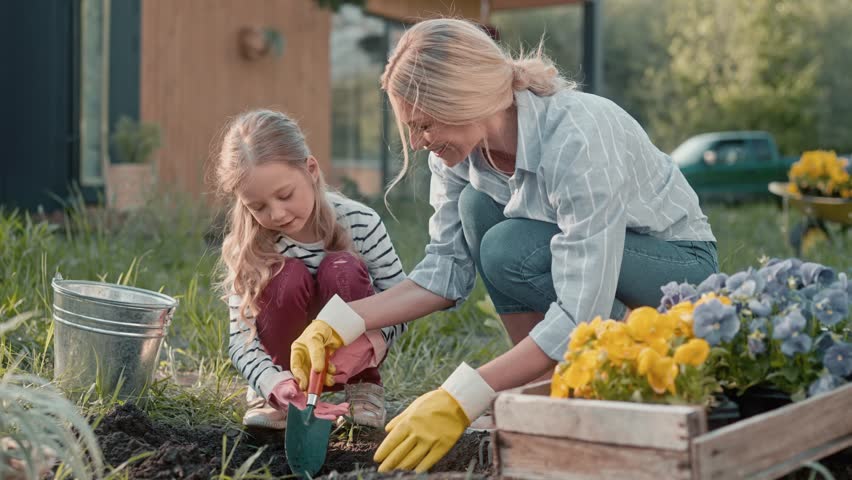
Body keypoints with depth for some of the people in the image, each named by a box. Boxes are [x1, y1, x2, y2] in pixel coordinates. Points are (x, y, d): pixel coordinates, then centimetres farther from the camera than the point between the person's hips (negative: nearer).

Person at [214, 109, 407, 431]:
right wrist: (274, 382, -41)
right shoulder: (246, 247, -18)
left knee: (342, 271, -29)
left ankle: (364, 386, -8)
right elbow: (240, 340, -21)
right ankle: (271, 395, -10)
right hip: (286, 361, 0)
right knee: (289, 277, -30)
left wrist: (374, 336, -35)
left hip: (350, 357, 0)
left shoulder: (359, 223, -19)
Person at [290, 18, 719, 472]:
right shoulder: (463, 146, -12)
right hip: (586, 265, 7)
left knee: (508, 251, -29)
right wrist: (340, 324, -19)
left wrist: (461, 401, -40)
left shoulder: (578, 138, -33)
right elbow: (445, 270, -6)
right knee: (476, 206, -17)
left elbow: (579, 317, -36)